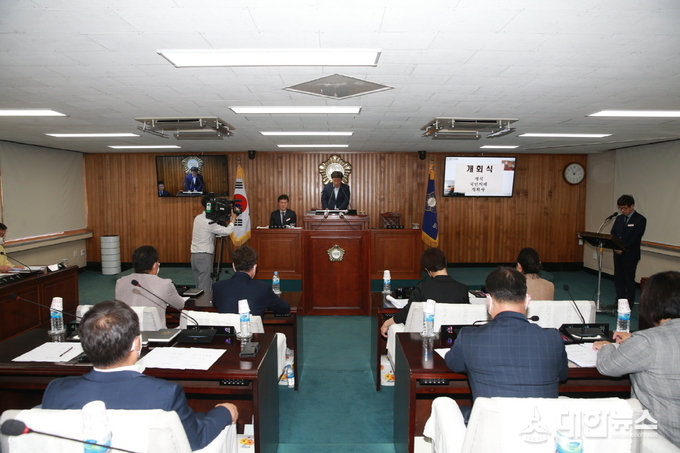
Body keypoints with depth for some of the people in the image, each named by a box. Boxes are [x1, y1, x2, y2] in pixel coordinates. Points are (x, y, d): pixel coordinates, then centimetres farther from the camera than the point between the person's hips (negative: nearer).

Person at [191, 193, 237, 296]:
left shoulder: (198, 218, 10)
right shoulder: (209, 222, -16)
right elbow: (227, 231, -20)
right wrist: (233, 219, -4)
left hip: (194, 256, 8)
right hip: (204, 257, -8)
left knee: (198, 287, 11)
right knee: (205, 289, -5)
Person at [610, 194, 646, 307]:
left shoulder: (640, 219, -7)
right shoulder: (619, 218, 11)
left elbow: (636, 237, -14)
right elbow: (613, 234, 10)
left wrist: (623, 248, -19)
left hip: (630, 255, -6)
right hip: (618, 254, 6)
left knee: (629, 279, 2)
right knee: (618, 278, 11)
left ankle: (629, 304, 10)